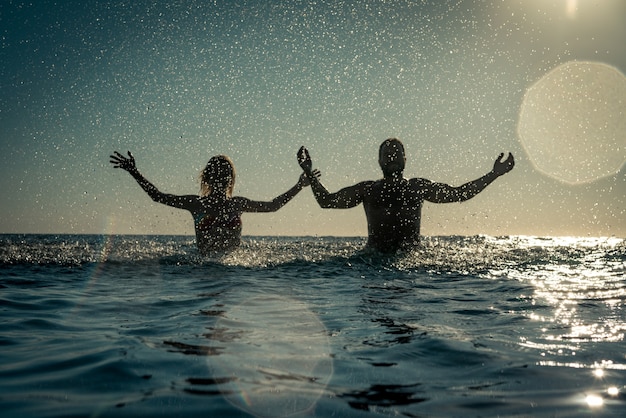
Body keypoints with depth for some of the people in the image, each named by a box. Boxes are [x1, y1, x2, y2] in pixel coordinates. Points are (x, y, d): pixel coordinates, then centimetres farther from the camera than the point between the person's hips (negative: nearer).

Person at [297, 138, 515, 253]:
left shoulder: (417, 187, 15)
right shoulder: (367, 190, 15)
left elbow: (459, 194, 18)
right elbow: (326, 201, 17)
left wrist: (494, 174, 14)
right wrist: (309, 174, 9)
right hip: (375, 258, 0)